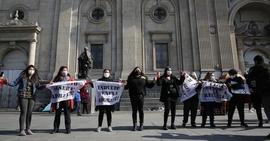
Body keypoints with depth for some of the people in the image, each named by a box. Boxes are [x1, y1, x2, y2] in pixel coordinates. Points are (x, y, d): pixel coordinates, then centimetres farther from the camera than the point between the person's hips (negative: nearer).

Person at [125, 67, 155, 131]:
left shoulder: (144, 78, 9)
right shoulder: (131, 78, 8)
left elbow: (149, 85, 7)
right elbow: (126, 86, 4)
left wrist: (154, 81, -5)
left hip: (141, 96, 0)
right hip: (133, 97, 0)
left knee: (141, 111, 4)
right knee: (134, 111, 6)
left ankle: (141, 125, 16)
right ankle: (135, 125, 17)